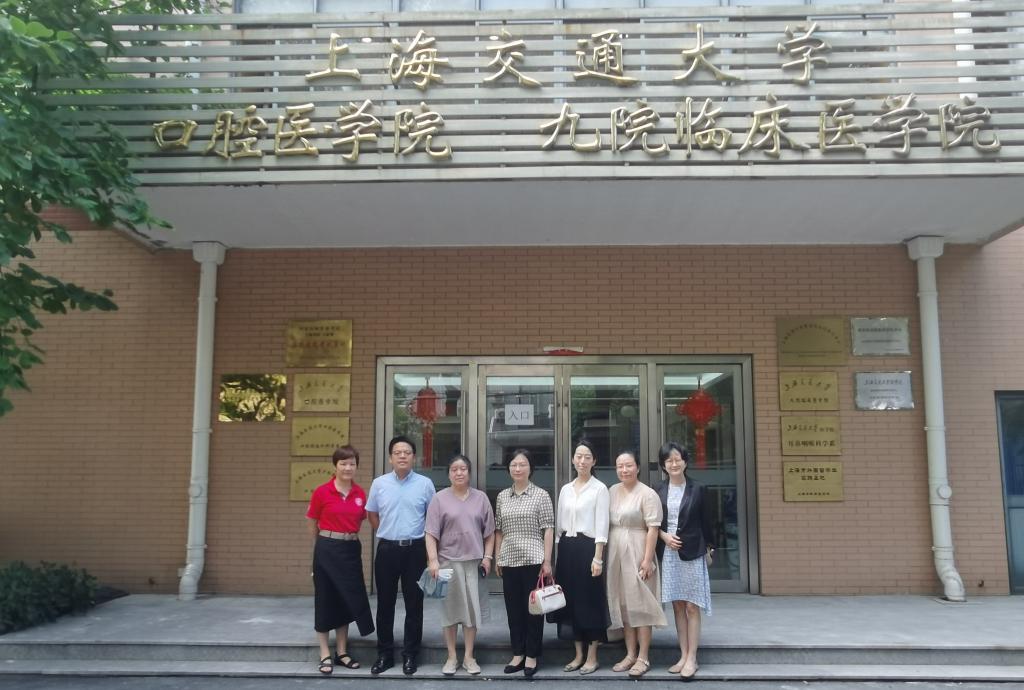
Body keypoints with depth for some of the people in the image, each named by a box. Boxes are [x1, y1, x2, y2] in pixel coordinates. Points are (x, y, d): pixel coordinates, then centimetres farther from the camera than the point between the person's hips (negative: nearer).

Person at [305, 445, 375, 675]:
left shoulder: (360, 493, 2)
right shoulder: (321, 492, -8)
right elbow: (313, 525, 3)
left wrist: (348, 537, 13)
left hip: (351, 550, 4)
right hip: (327, 550, -4)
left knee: (347, 600, 11)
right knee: (326, 600, 4)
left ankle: (342, 652, 23)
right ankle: (325, 655, 14)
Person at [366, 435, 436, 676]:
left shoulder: (425, 484, -2)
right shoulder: (379, 484, 2)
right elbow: (372, 514, 16)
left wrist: (431, 549, 5)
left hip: (415, 549, -1)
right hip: (387, 549, 1)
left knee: (414, 604, 5)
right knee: (385, 604, 8)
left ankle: (410, 655, 17)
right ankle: (385, 654, 20)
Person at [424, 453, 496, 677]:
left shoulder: (481, 498, 6)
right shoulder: (440, 498, -2)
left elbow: (489, 532, 9)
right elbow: (431, 534, -4)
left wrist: (487, 557, 2)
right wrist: (433, 560, -12)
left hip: (474, 561, 2)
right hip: (448, 561, -2)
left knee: (472, 608, 5)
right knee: (451, 608, 5)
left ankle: (469, 657, 16)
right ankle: (451, 657, 16)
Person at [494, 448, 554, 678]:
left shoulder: (541, 495, -3)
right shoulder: (502, 496, 9)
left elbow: (548, 530, -5)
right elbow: (499, 531, 13)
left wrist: (547, 560, -10)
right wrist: (497, 559, 9)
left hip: (533, 560, -4)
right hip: (509, 561, 4)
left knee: (533, 608, 3)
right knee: (513, 608, 10)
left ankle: (532, 656, 14)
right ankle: (517, 654, 21)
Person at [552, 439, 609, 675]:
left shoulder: (599, 488, -4)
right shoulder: (565, 489, 12)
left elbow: (601, 526, -9)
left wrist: (598, 558, -15)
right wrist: (560, 553, 10)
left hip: (587, 548, -5)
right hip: (567, 549, 5)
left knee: (590, 600, 0)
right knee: (571, 600, 9)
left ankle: (592, 657, 12)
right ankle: (579, 654, 20)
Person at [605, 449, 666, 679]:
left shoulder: (647, 494, -9)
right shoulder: (612, 491, 10)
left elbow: (653, 528, -13)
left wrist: (647, 559, -18)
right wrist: (605, 554, 11)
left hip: (636, 553, -6)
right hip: (615, 554, 6)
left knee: (640, 603, -1)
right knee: (622, 604, 10)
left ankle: (643, 657, 6)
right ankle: (630, 654, 19)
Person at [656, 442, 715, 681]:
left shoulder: (698, 490, -2)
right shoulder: (659, 492, 4)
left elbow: (706, 522, 3)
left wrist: (708, 550, 4)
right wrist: (664, 536, -9)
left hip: (692, 553, -3)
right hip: (668, 553, 3)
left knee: (692, 607, -1)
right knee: (678, 607, 9)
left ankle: (692, 659, 3)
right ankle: (683, 656, 16)